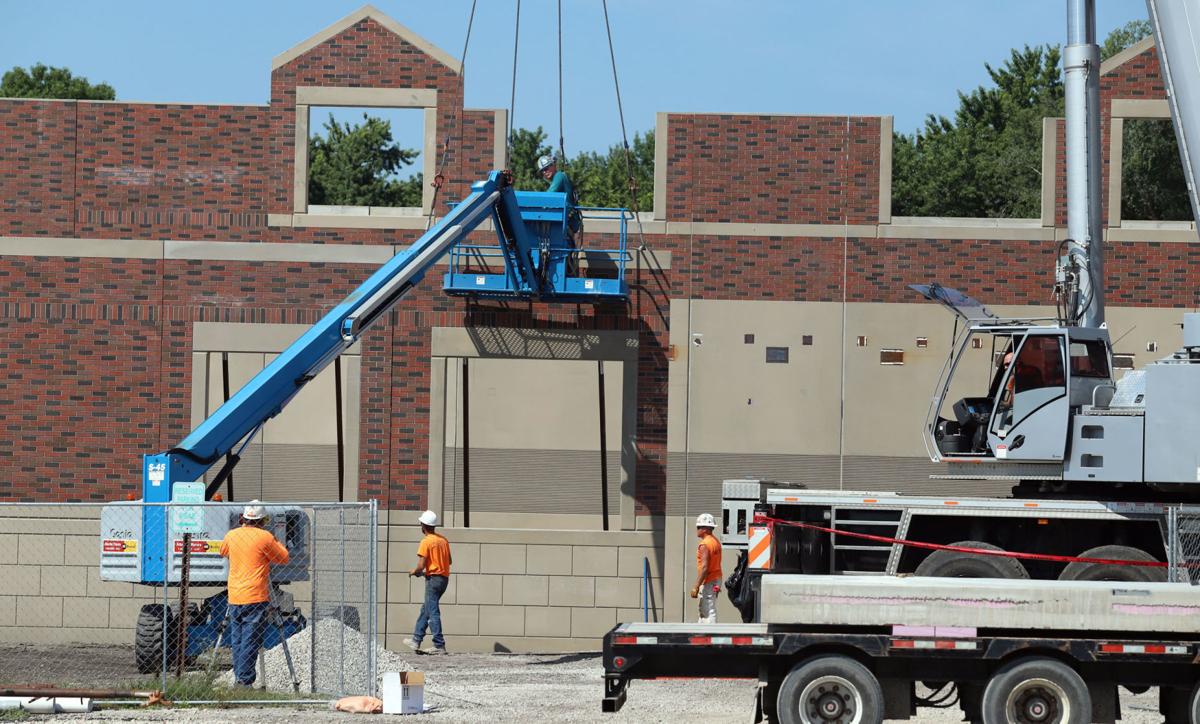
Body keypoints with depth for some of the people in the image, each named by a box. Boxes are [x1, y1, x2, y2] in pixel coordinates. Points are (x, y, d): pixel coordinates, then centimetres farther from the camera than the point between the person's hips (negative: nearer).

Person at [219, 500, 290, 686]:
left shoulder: (231, 536, 7)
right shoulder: (264, 537, -8)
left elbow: (223, 552, 29)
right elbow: (283, 558, 1)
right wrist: (276, 543, 18)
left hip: (234, 598, 5)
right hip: (256, 598, -5)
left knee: (237, 641, 11)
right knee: (251, 641, -6)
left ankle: (240, 677, 13)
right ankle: (245, 680, -10)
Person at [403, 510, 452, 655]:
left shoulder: (426, 542, -13)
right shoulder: (443, 540, 10)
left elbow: (421, 566, -16)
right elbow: (449, 561, 17)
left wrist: (414, 572, 4)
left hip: (433, 578, -8)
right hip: (444, 577, 8)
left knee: (433, 612, -5)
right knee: (425, 609, 18)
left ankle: (439, 646, -8)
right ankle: (416, 640, 23)